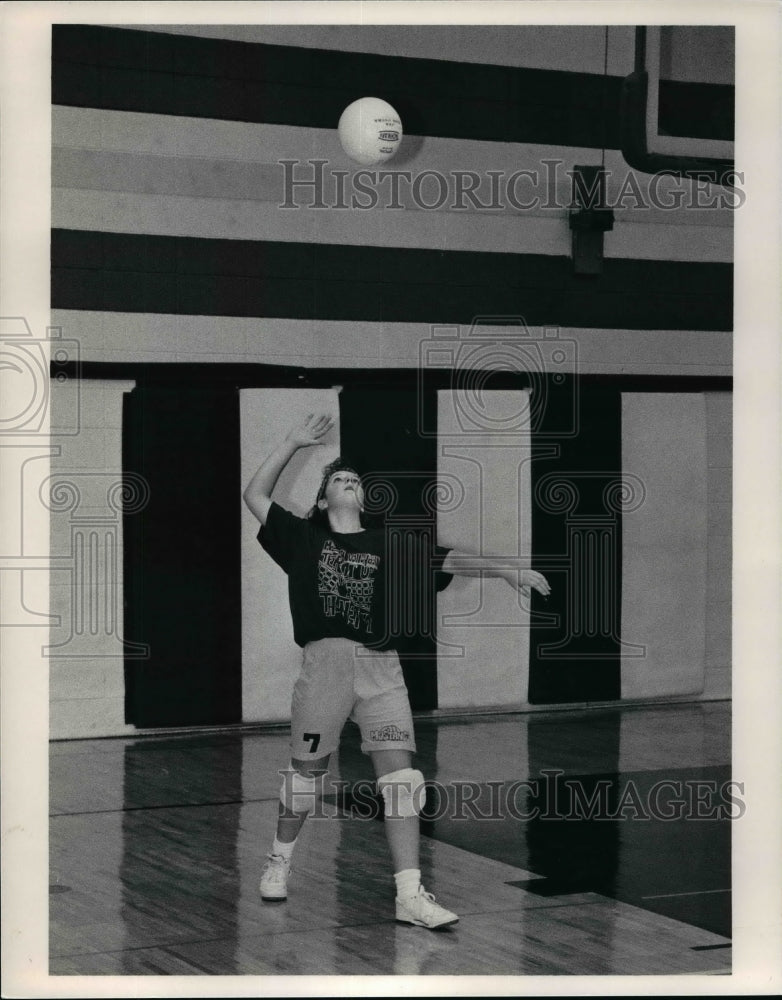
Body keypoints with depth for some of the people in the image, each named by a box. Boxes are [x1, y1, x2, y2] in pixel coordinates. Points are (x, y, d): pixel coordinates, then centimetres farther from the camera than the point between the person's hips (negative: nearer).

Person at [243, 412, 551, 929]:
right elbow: (256, 495, 12)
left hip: (382, 666, 1)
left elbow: (449, 560, 8)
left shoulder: (388, 545, 16)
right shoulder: (304, 537, 13)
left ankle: (410, 894, -9)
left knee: (400, 774, -8)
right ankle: (281, 860, 33)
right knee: (307, 770, 7)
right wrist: (293, 442, 10)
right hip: (325, 663, -1)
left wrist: (505, 567, -5)